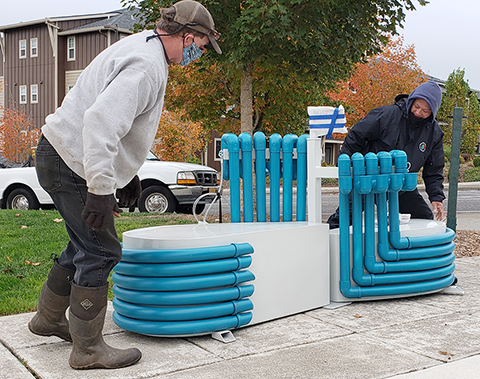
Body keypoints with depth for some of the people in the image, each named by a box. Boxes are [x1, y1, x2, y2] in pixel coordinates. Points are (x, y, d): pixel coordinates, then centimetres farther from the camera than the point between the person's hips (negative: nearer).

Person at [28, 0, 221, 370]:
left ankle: (49, 318, 37)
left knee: (87, 245, 20)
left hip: (62, 158, 11)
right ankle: (88, 349, 5)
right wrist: (100, 189, -33)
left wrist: (127, 173, 25)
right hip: (72, 163, -11)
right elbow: (100, 121, -32)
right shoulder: (147, 67, -21)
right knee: (101, 251, -6)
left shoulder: (143, 45, 14)